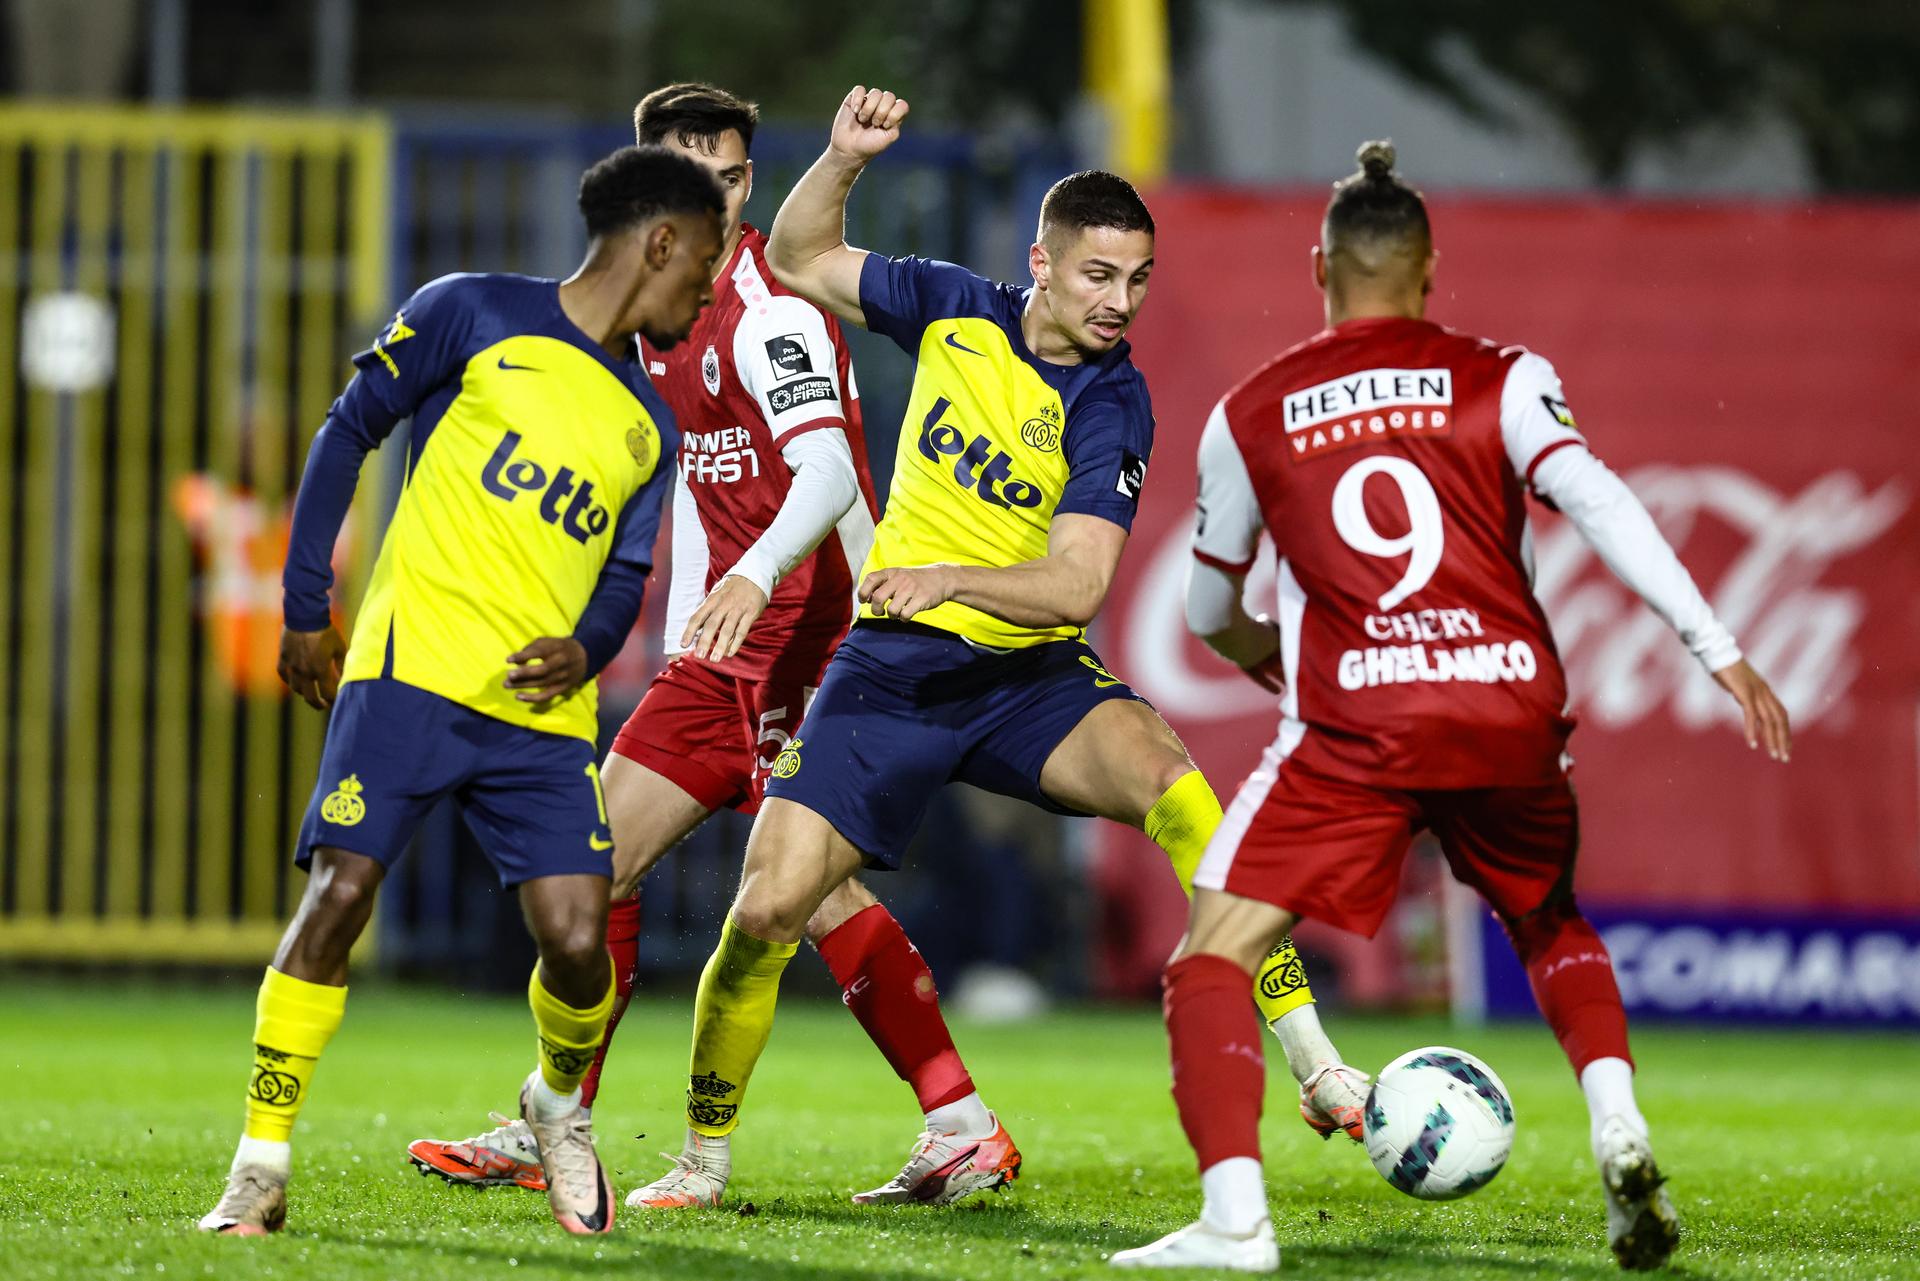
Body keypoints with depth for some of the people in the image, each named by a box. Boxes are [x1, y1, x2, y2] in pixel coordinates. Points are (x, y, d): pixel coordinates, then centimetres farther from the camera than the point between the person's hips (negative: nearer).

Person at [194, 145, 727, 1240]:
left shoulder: (649, 428, 19)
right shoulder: (477, 316, 3)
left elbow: (625, 580, 17)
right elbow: (350, 430, 7)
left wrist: (585, 649, -6)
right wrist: (307, 605, 4)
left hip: (545, 711, 4)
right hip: (411, 667, -4)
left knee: (577, 937, -11)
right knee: (339, 896, -16)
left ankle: (560, 1105, 22)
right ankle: (262, 1166, -7)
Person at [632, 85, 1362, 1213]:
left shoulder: (1113, 402, -12)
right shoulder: (955, 313, -1)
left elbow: (1078, 585, -21)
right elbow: (800, 261, 10)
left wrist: (949, 578, -38)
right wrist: (845, 160, -9)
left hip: (1033, 670, -2)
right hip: (894, 663, 3)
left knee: (1170, 782, -33)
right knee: (767, 910, -10)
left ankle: (1320, 1073, -29)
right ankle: (703, 1163, 12)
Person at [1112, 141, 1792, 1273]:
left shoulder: (1250, 416, 14)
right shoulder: (1503, 379, 9)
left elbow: (1211, 615, 25)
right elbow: (1597, 504, -6)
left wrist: (1262, 647, 48)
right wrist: (1721, 652, -8)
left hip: (1356, 728, -2)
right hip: (1513, 715, 2)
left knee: (1212, 961, 2)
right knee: (1556, 932, 28)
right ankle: (1619, 1128, 3)